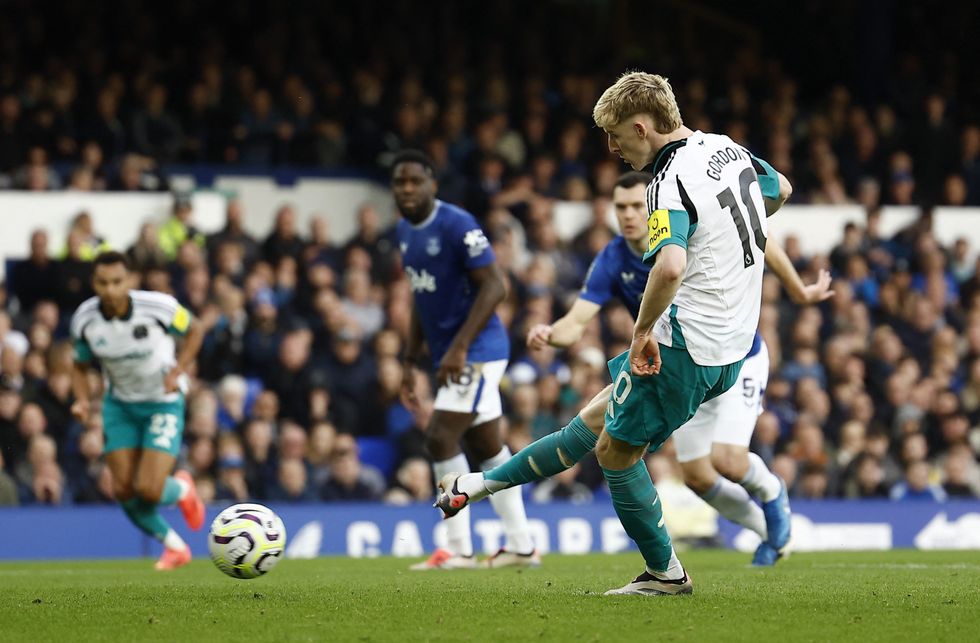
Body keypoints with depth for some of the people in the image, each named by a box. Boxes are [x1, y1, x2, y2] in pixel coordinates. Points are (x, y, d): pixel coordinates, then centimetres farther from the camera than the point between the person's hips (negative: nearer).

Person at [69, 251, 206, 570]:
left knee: (148, 490, -16)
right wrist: (82, 401, -16)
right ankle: (175, 546, 23)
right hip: (120, 404, 4)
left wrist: (177, 371, -17)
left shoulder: (158, 307, -24)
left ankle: (182, 489, 23)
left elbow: (194, 331, -3)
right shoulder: (84, 320, -15)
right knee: (124, 490, -3)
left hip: (164, 401, -4)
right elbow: (80, 367, 3)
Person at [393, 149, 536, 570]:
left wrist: (459, 349, -24)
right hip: (451, 356, 9)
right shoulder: (405, 232, 11)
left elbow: (495, 286, -20)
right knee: (487, 448, 11)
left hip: (477, 350, -9)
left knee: (440, 438, -16)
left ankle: (458, 550, -13)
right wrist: (411, 361, 17)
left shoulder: (456, 225, -16)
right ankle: (521, 546, 17)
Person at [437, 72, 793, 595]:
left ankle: (666, 573, 16)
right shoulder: (730, 149, 5)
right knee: (596, 418, 17)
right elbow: (780, 190, 27)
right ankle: (483, 484, 27)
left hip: (686, 345, -9)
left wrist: (643, 331, -24)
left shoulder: (671, 183, -22)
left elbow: (671, 267, -39)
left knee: (615, 451, 7)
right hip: (732, 344, 9)